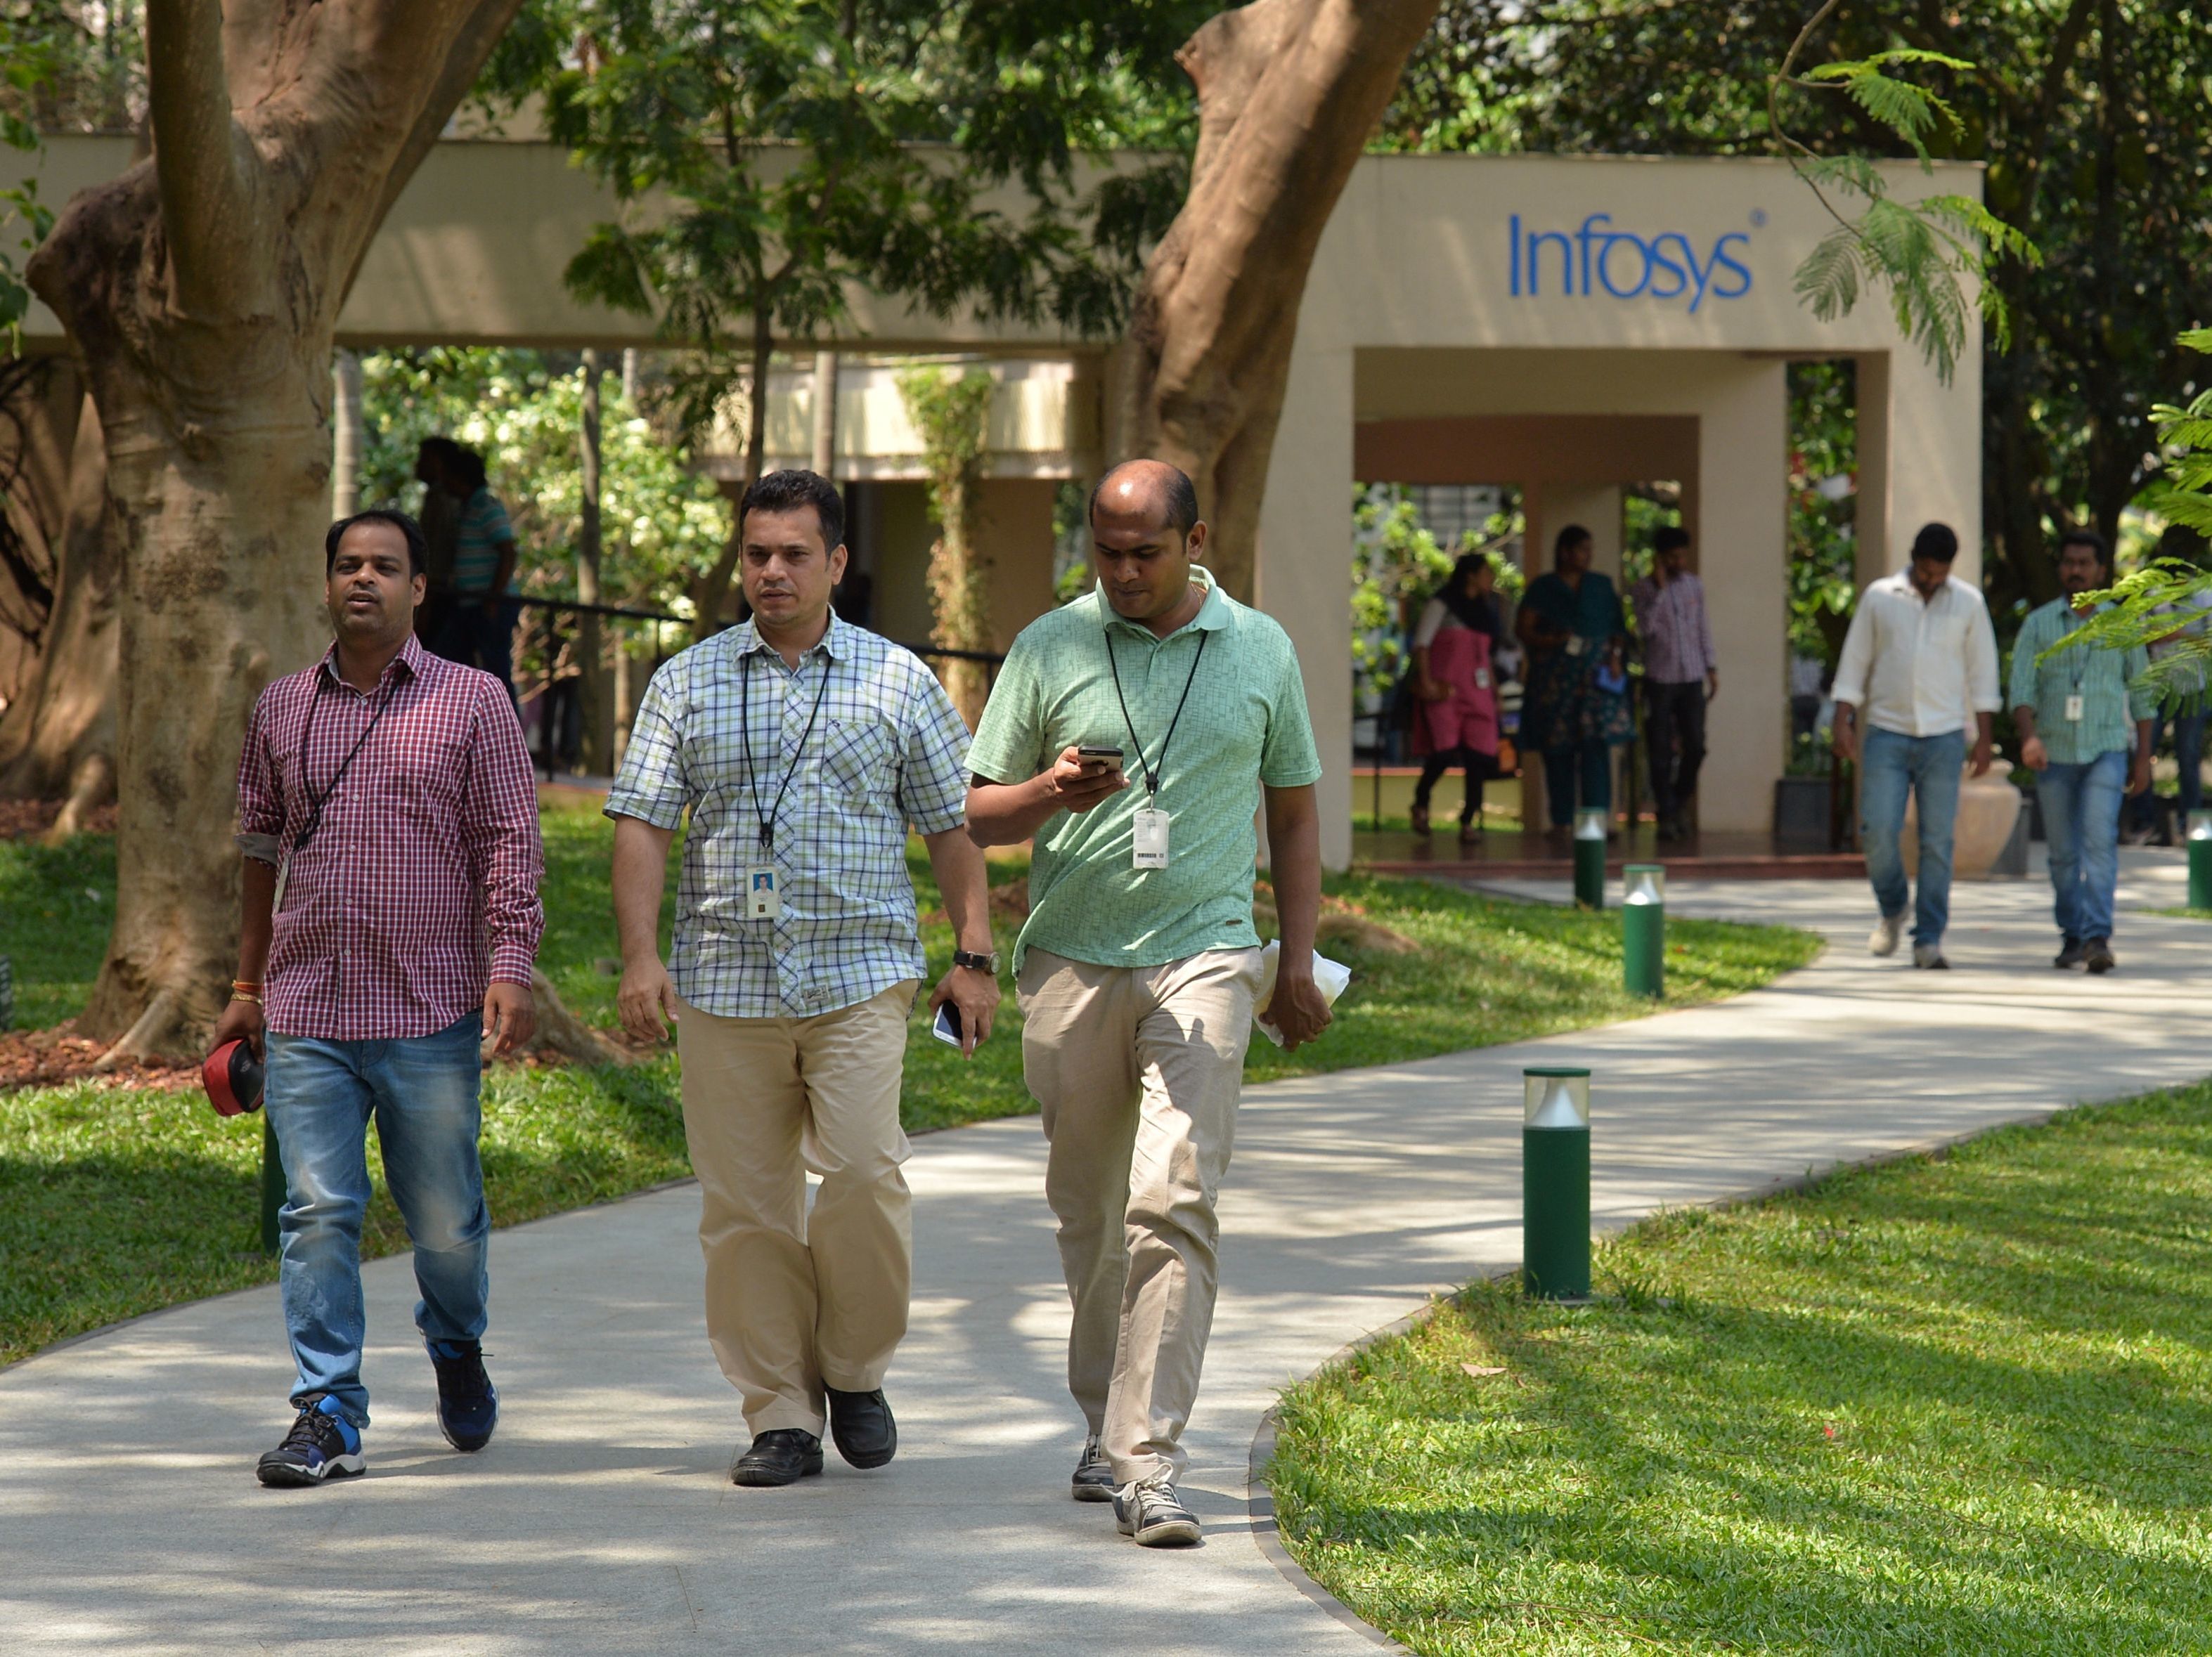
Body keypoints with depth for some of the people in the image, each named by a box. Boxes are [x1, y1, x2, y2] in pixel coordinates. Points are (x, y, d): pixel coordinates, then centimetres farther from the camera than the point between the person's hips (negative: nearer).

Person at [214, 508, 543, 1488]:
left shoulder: (472, 703, 2)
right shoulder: (282, 711, 12)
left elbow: (510, 844, -2)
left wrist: (510, 969, -13)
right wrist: (247, 985, 19)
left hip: (431, 1012, -2)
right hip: (307, 1012, 2)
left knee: (444, 1218, 7)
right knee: (318, 1213, -6)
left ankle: (457, 1351, 36)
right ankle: (329, 1417, -4)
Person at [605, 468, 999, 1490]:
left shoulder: (896, 681, 9)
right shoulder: (686, 685, 10)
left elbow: (950, 827, 11)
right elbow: (642, 824, 5)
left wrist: (974, 956, 5)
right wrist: (639, 954, -7)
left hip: (859, 977, -1)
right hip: (725, 980, 1)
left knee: (862, 1171, -16)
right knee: (744, 1205, 0)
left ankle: (855, 1371, 5)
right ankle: (781, 1415, 7)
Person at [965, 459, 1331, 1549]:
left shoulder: (1261, 650, 9)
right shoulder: (1048, 651, 5)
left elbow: (1294, 813, 17)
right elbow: (979, 814, 6)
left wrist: (1298, 964, 11)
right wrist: (1051, 791, -16)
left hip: (1203, 957, -1)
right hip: (1071, 960, 1)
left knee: (1173, 1202, -14)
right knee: (1088, 1210, 9)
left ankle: (1147, 1464, -19)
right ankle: (1107, 1424, 27)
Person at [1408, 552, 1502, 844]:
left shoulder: (1483, 611, 21)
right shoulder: (1442, 605, 0)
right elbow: (1421, 642, -6)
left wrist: (1494, 691, 19)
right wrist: (1426, 681, -16)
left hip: (1477, 692, 6)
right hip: (1444, 689, -6)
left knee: (1479, 758, -5)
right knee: (1444, 752, -15)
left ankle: (1469, 822, -1)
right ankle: (1421, 804, 11)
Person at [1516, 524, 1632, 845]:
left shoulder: (1601, 586, 14)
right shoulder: (1542, 589, 6)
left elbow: (1618, 626, 13)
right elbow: (1525, 631, 2)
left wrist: (1616, 656, -5)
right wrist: (1553, 641, -16)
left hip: (1598, 675, 1)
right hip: (1555, 679, -1)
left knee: (1596, 746, -12)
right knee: (1558, 752, -2)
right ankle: (1560, 823, 4)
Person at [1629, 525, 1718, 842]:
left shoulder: (1695, 586, 9)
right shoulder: (1644, 590, -4)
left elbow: (1703, 629, 15)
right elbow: (1646, 627, -18)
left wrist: (1712, 668, 11)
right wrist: (1660, 588, -19)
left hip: (1692, 678, 3)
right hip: (1659, 679, -3)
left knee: (1695, 746, 0)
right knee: (1661, 751, -2)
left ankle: (1678, 805, 20)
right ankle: (1667, 816, 4)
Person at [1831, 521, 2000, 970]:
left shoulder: (1968, 603, 7)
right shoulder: (1879, 597, 5)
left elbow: (1982, 672, 11)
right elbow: (1854, 662, 9)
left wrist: (1984, 738, 7)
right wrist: (1844, 722, 1)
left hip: (1943, 736, 0)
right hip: (1886, 733, 0)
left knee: (1937, 841, -2)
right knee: (1878, 830, -9)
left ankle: (1929, 939, 4)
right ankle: (1893, 909, 17)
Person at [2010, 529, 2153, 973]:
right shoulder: (2038, 625, 4)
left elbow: (2141, 694, 11)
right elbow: (2022, 688, -4)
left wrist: (2143, 757, 6)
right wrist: (2029, 736, -22)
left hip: (2106, 752, -2)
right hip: (2054, 754, 2)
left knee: (2100, 843, -17)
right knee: (2063, 853, 7)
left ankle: (2098, 937, -24)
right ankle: (2072, 937, 20)